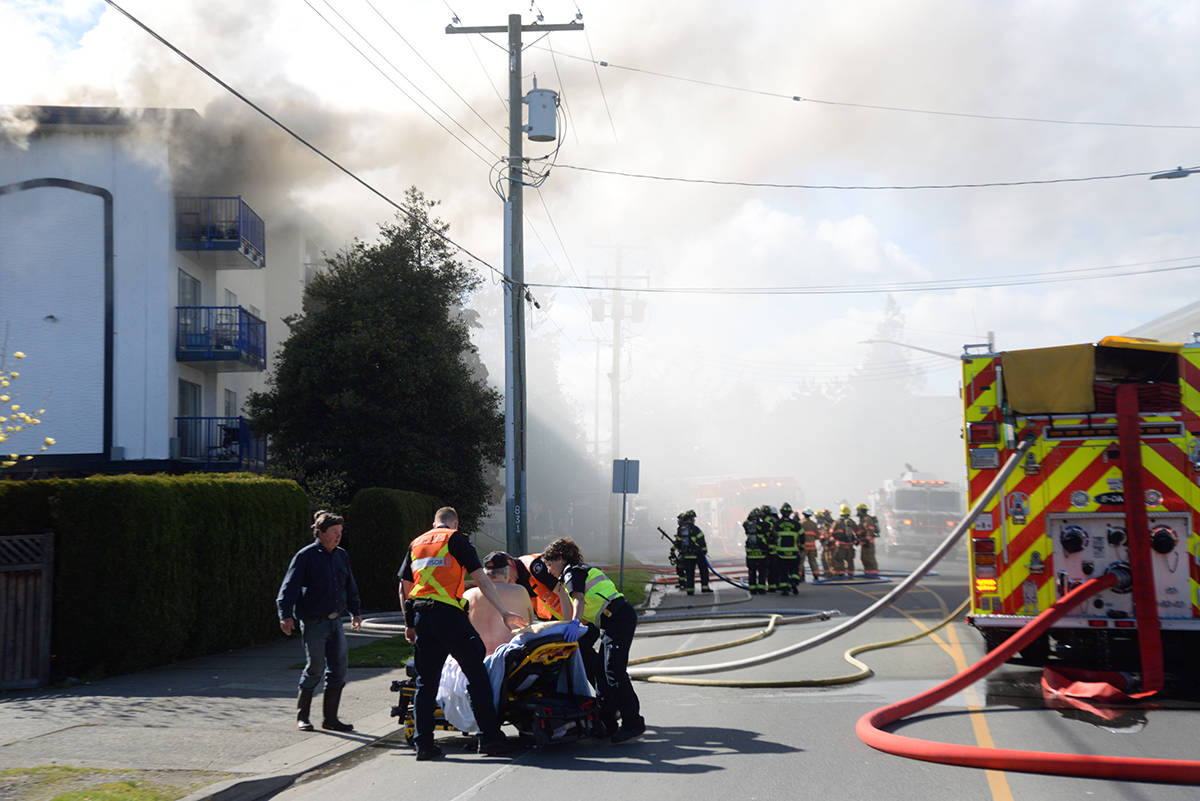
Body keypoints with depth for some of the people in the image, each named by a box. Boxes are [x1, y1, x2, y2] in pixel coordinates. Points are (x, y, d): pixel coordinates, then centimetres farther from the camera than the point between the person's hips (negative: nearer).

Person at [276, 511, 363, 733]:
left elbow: (350, 586, 25)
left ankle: (330, 718, 12)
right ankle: (302, 716, 12)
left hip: (335, 621, 6)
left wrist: (355, 612, 26)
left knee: (339, 667, 3)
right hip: (314, 622, -6)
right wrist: (286, 615, -21)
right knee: (315, 668, -4)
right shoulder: (306, 556, -7)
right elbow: (290, 586, -12)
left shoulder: (342, 556, 12)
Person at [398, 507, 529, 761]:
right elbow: (481, 579, -4)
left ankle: (423, 743, 8)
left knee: (425, 681, 10)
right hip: (448, 613, -6)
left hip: (420, 616, 6)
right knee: (476, 674, 0)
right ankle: (489, 737, -2)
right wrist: (505, 612, -5)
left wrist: (409, 623, 26)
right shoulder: (456, 539, 4)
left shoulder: (416, 543, 20)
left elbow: (404, 588, 20)